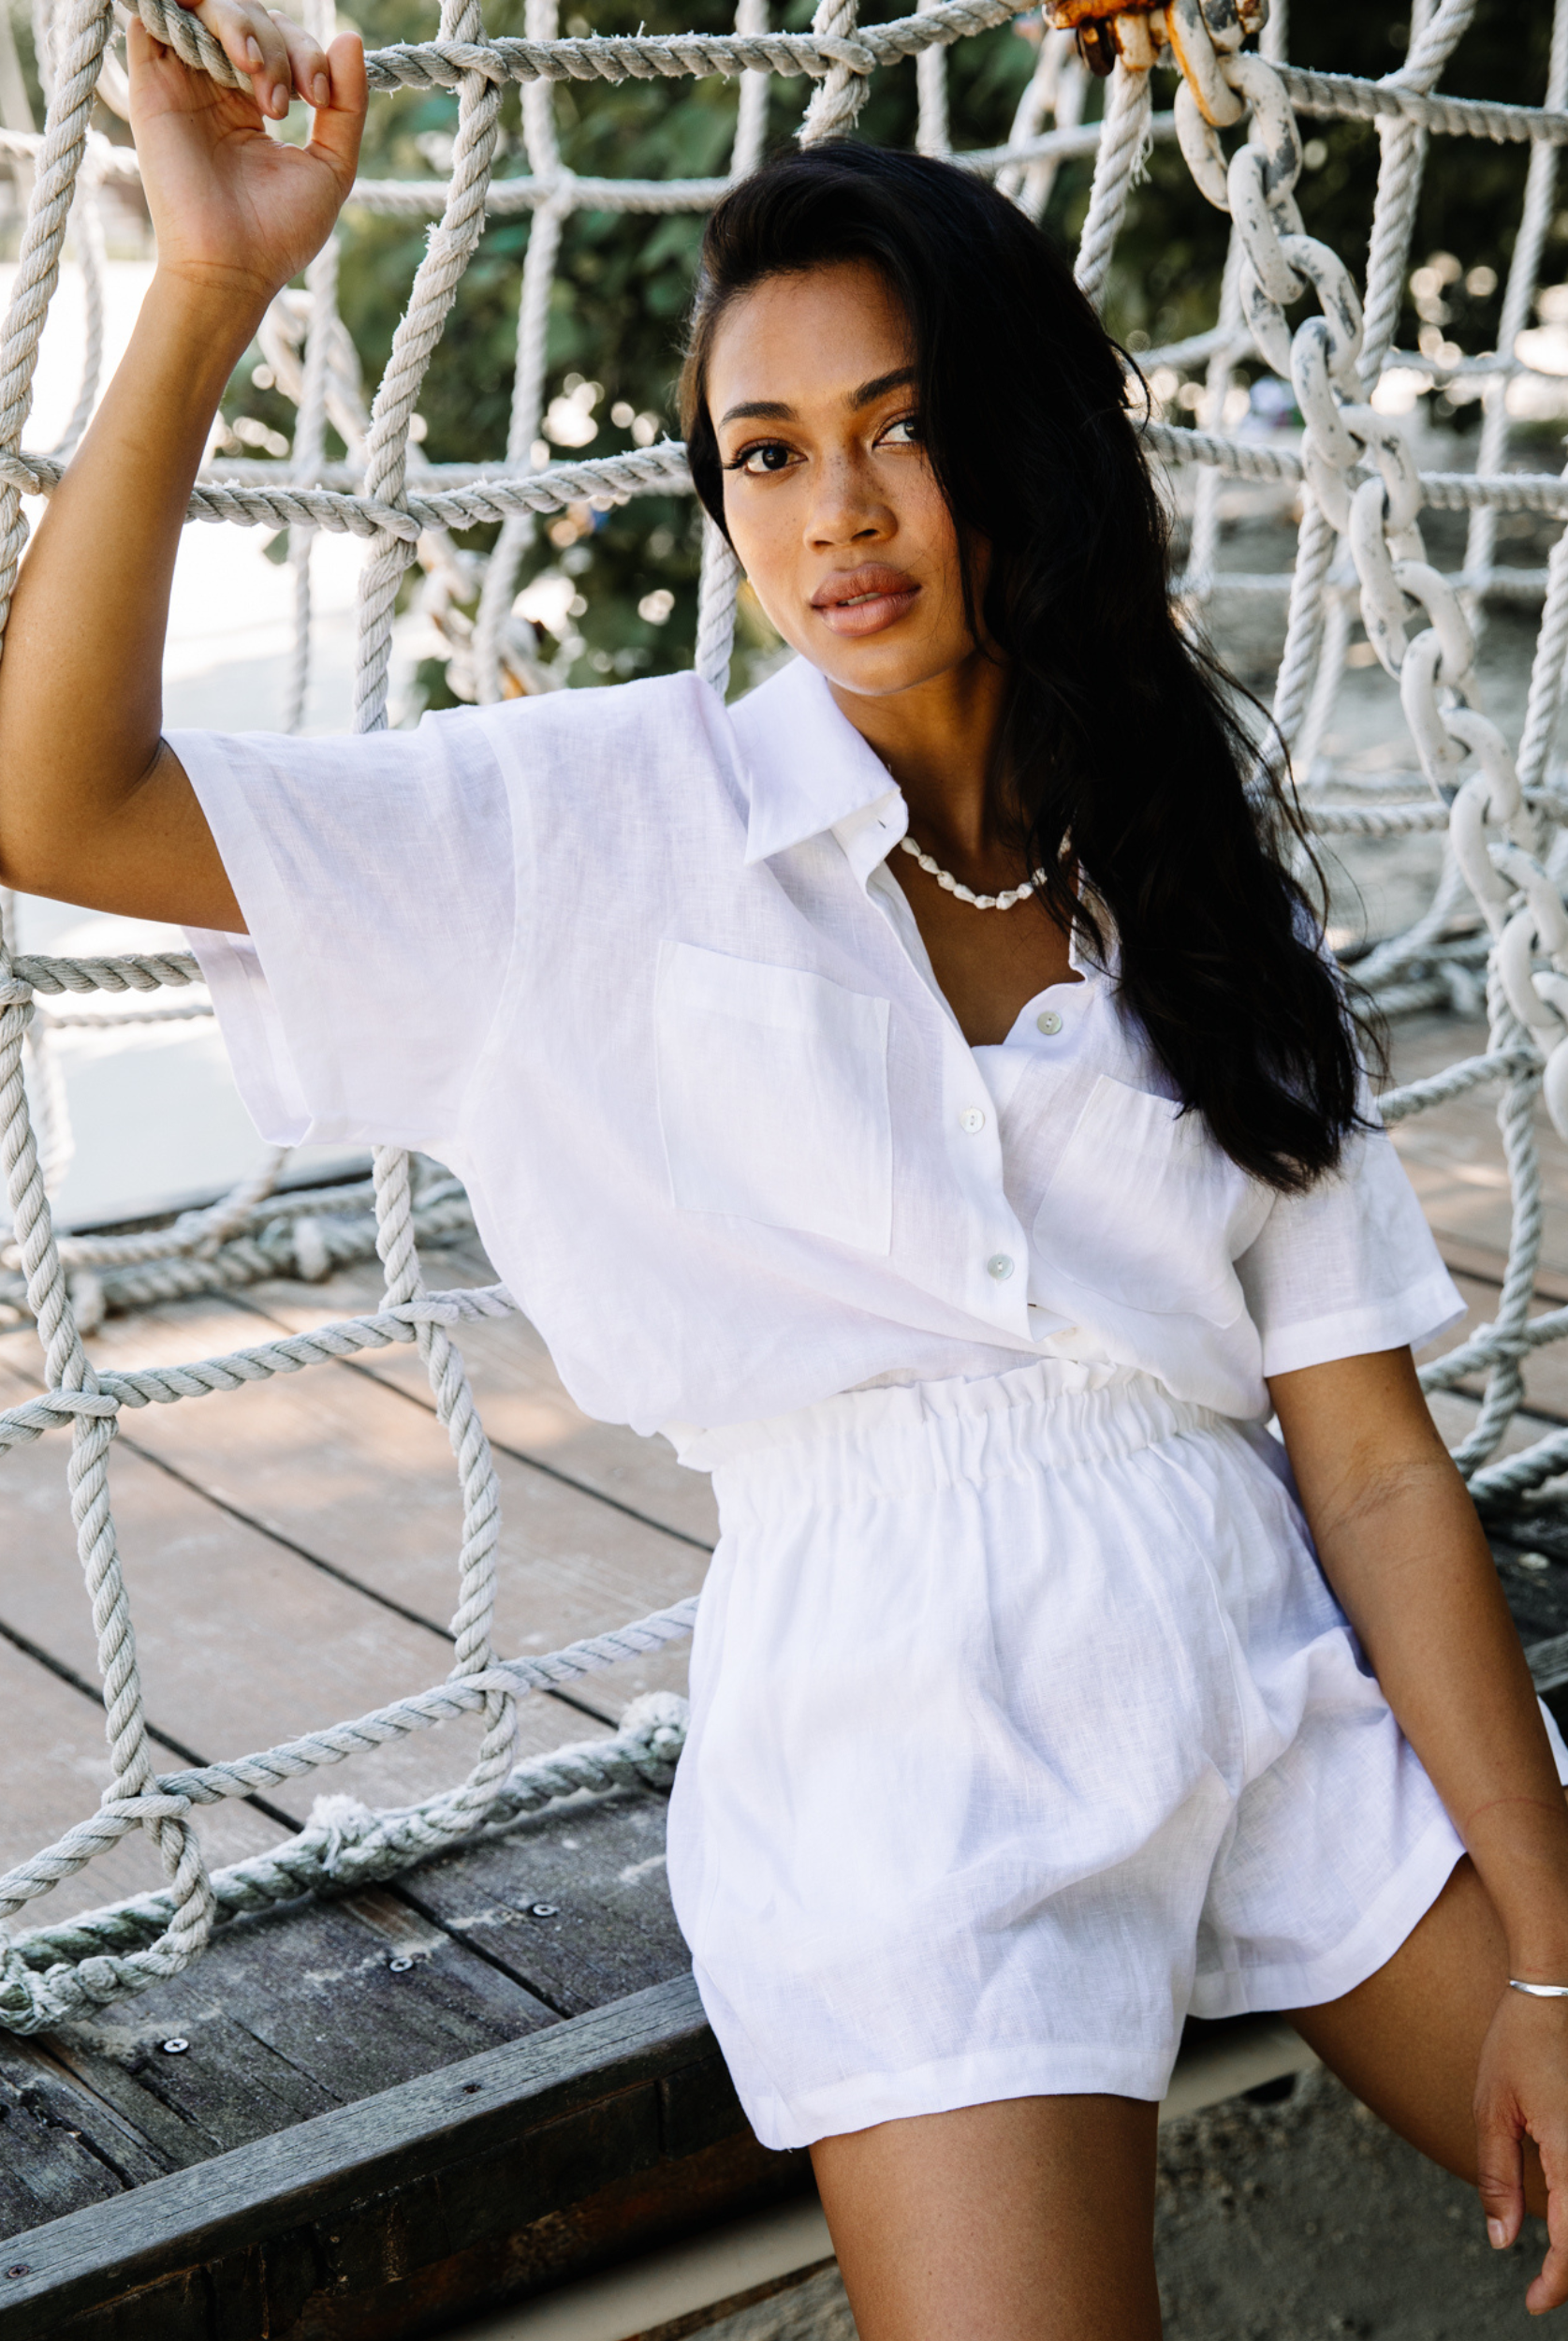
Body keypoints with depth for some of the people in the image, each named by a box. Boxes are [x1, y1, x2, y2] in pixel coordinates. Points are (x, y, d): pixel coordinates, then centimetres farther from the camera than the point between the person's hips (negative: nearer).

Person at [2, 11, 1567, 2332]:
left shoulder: (1204, 882, 8)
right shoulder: (621, 824, 1)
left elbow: (1376, 1460, 3)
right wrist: (208, 294, -14)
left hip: (1275, 1671, 4)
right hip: (900, 1718, -3)